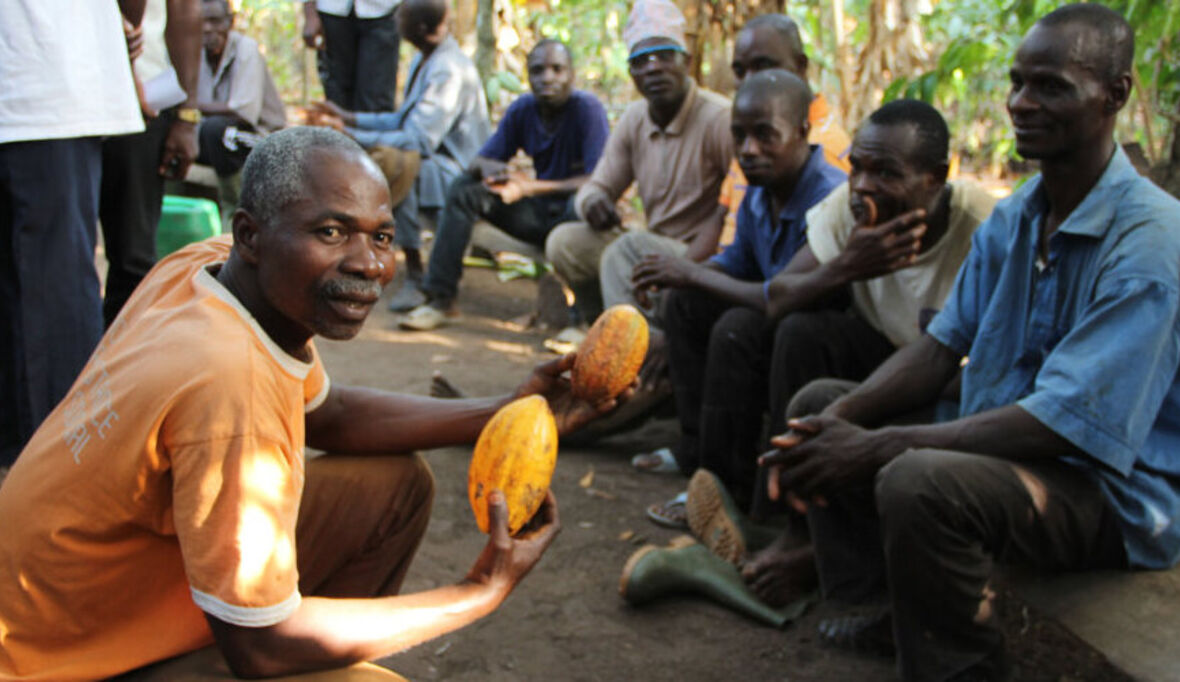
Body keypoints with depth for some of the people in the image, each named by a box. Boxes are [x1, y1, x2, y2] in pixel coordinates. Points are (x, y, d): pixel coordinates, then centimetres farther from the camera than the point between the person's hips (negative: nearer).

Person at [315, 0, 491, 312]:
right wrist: (349, 119, 11)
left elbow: (419, 139, -29)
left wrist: (353, 137, -27)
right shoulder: (423, 61, 10)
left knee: (393, 161, -38)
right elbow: (405, 121, 19)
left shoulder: (450, 70, -21)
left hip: (456, 173, -10)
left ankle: (415, 274, -28)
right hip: (431, 163, 10)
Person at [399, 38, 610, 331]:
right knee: (464, 188, -8)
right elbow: (479, 161, 2)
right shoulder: (522, 109, 1)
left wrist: (530, 187, -31)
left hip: (576, 212, -6)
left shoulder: (587, 108, -16)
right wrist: (487, 168, -26)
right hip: (539, 213, 6)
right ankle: (440, 298, -10)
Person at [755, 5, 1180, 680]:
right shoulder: (1010, 220, 5)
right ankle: (888, 607, 13)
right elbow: (943, 345, 5)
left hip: (1118, 491, -9)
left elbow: (1065, 423, -29)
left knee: (918, 481, -36)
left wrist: (876, 447, -28)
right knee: (817, 402, 7)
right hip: (1004, 442, 9)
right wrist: (842, 418, -14)